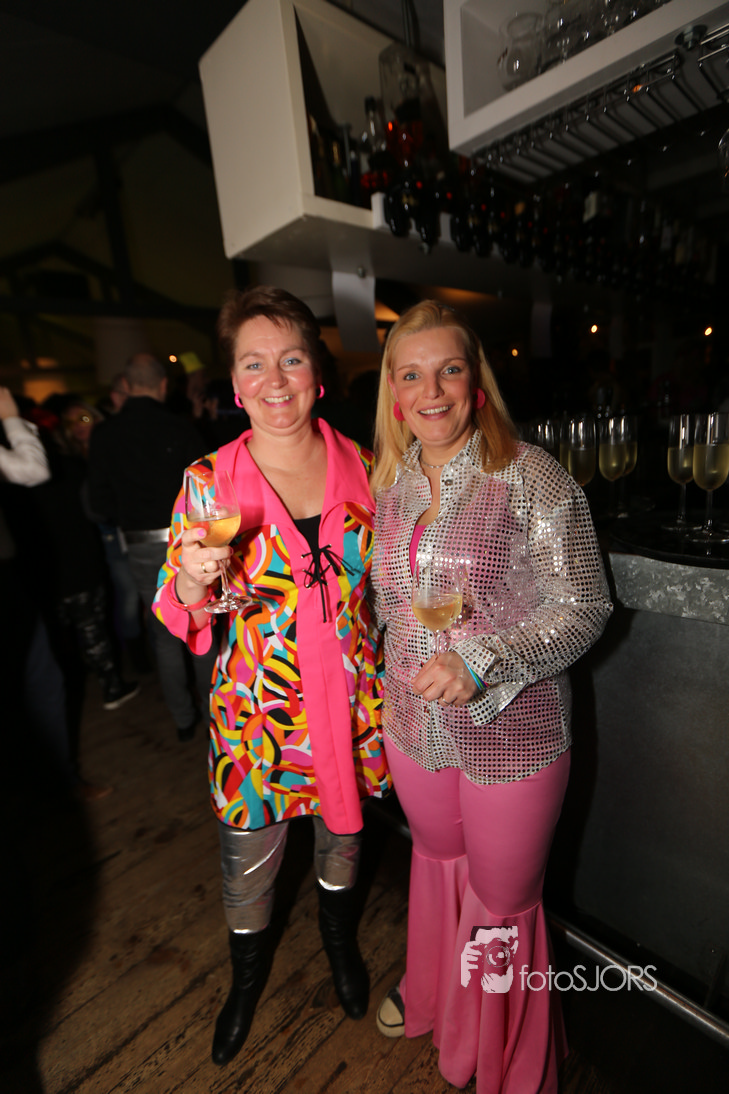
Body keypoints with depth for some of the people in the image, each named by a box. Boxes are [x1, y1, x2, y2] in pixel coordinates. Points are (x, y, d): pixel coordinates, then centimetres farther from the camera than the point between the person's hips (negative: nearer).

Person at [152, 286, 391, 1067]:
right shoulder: (209, 480, -11)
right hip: (257, 710, -1)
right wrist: (196, 583, -30)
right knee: (247, 865, 20)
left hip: (351, 702, 2)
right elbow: (180, 620, -7)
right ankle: (248, 975, 57)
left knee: (342, 836, 26)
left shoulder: (360, 467, -5)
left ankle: (339, 941, 60)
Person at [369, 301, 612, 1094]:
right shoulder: (388, 483, 1)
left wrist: (480, 662, -25)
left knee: (502, 900, 17)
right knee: (436, 858, 28)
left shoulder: (532, 478, -15)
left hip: (510, 736, -4)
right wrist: (392, 687, 10)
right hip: (413, 726, 5)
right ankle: (429, 994, 60)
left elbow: (583, 608, -14)